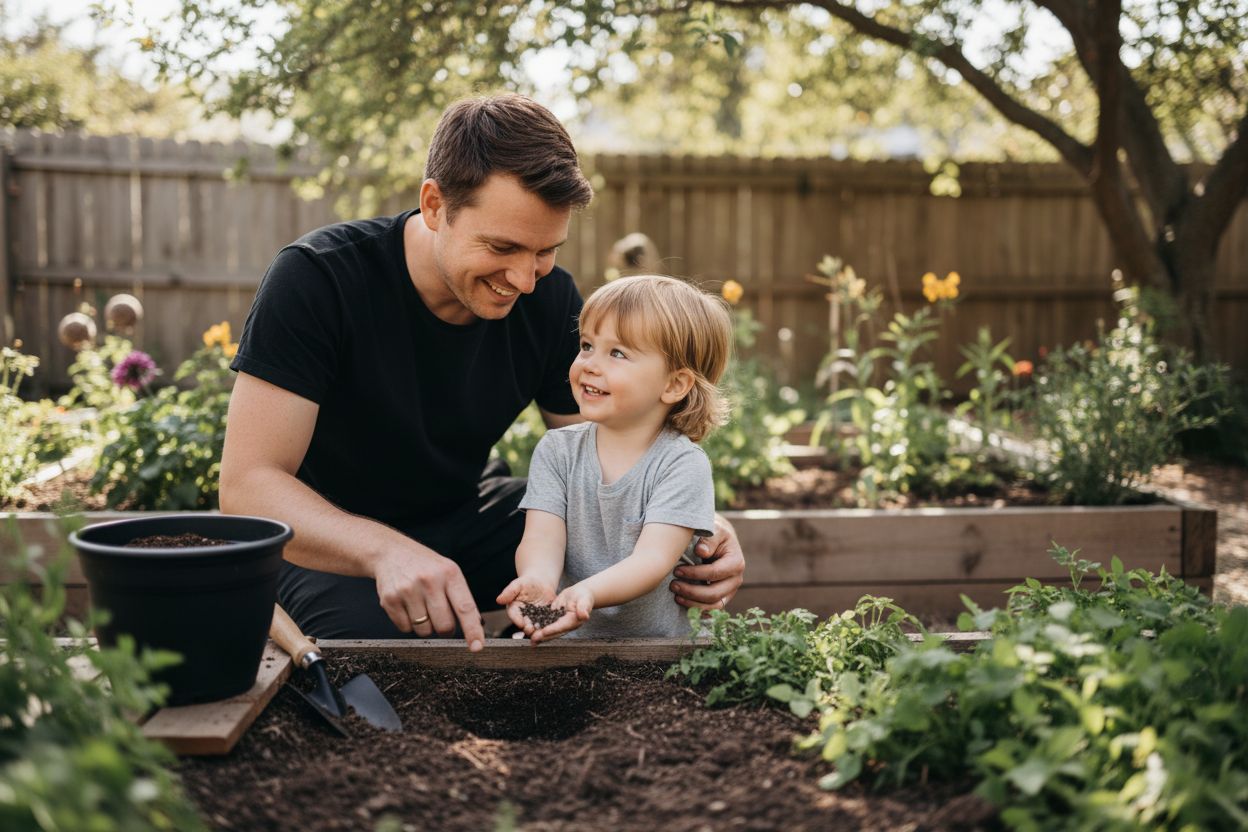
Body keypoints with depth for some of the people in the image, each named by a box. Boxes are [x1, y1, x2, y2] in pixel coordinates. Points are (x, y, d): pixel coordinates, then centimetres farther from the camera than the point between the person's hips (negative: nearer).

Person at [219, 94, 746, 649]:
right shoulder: (315, 279, -25)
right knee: (380, 638, -36)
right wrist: (384, 550, -47)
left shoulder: (550, 298, -11)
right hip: (329, 538, -4)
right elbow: (248, 484, -28)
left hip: (468, 517, 4)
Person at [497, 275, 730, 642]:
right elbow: (542, 537, -8)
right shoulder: (557, 450, 4)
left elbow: (654, 559, -18)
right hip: (571, 639, 3)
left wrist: (587, 592, -37)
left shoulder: (683, 464, -8)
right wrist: (538, 580, -31)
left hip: (658, 645, -3)